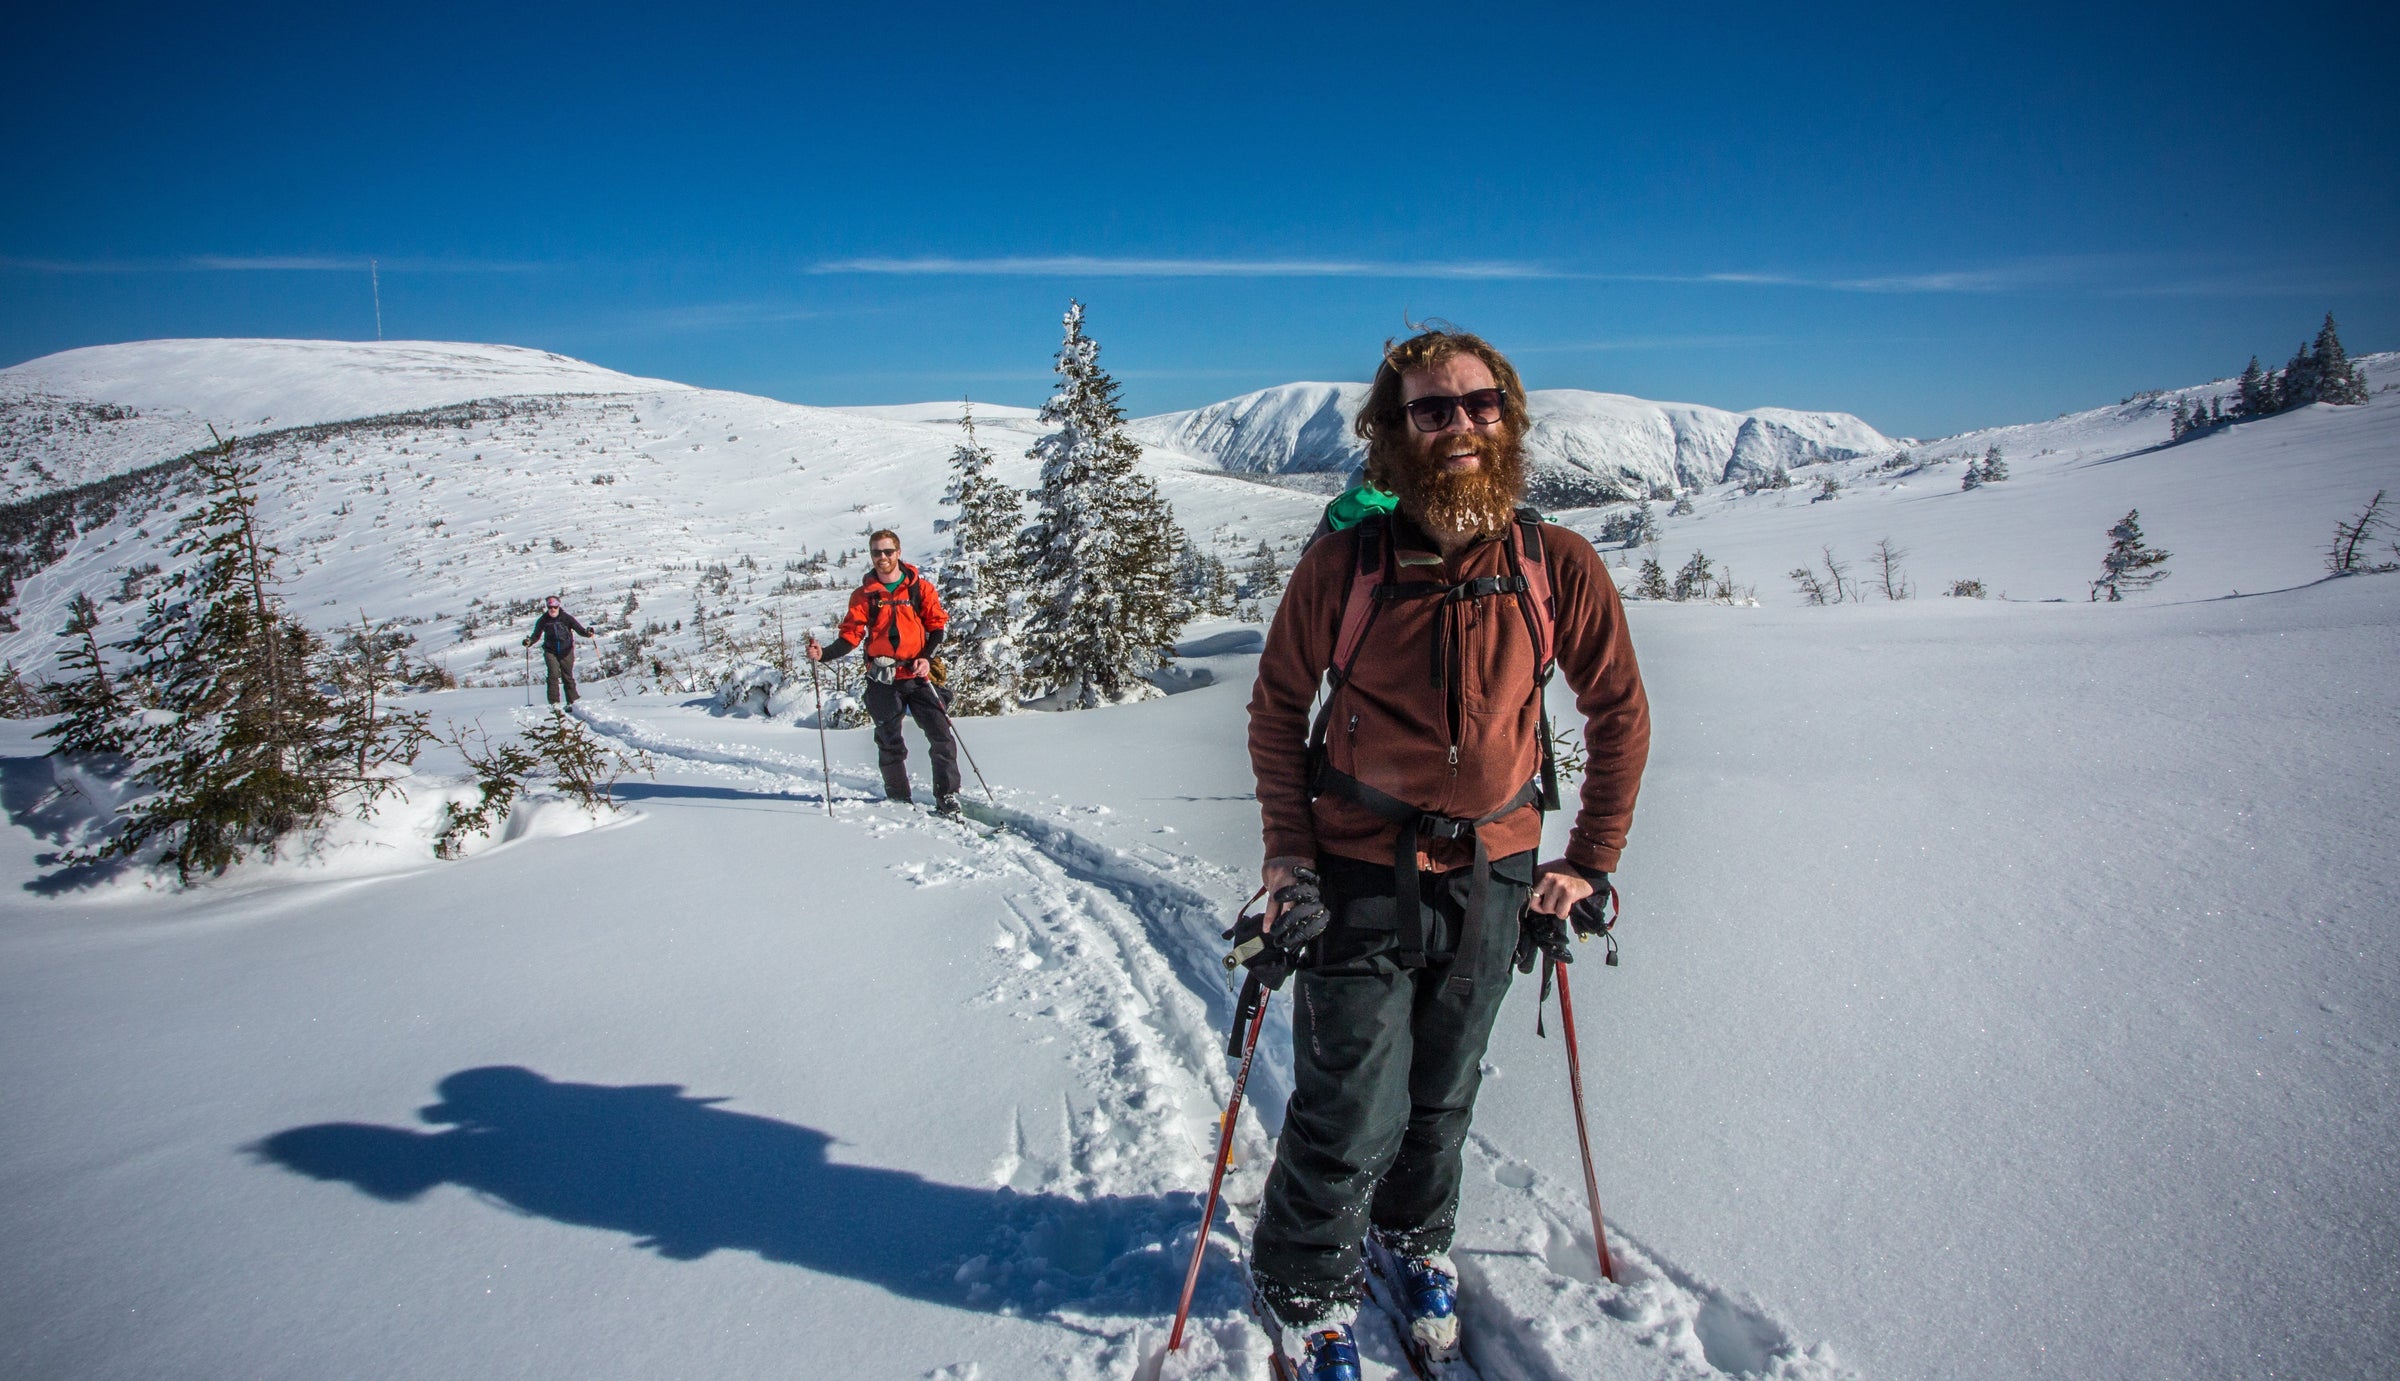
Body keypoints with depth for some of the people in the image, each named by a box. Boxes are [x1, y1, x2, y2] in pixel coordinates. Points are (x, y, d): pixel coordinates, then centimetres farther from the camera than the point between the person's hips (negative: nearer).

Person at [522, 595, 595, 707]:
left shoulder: (566, 617, -4)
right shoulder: (543, 621, 0)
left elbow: (578, 628, -9)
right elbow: (536, 635, 5)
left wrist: (587, 633, -28)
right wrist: (529, 641, -15)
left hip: (566, 651, -1)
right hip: (550, 651, 1)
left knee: (568, 676, 4)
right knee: (553, 675, -12)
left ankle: (572, 700, 15)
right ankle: (554, 702, -9)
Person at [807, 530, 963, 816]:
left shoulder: (919, 587, 4)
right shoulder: (863, 595, 6)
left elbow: (937, 625, 7)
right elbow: (850, 636, 2)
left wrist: (926, 657, -8)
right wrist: (823, 653, -15)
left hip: (917, 675, -1)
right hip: (882, 680, 1)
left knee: (941, 736, -9)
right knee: (890, 744, 6)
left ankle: (947, 797, -1)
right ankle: (899, 799, 18)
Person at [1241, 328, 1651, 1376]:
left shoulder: (1558, 567, -6)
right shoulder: (1343, 562, -11)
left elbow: (1620, 713, 5)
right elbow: (1276, 708, 0)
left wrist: (1589, 863, 3)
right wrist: (1287, 856, -6)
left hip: (1492, 879, 2)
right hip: (1360, 875, -2)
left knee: (1443, 1097, 18)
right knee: (1351, 1115, 1)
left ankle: (1415, 1237, 48)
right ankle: (1307, 1288, 29)